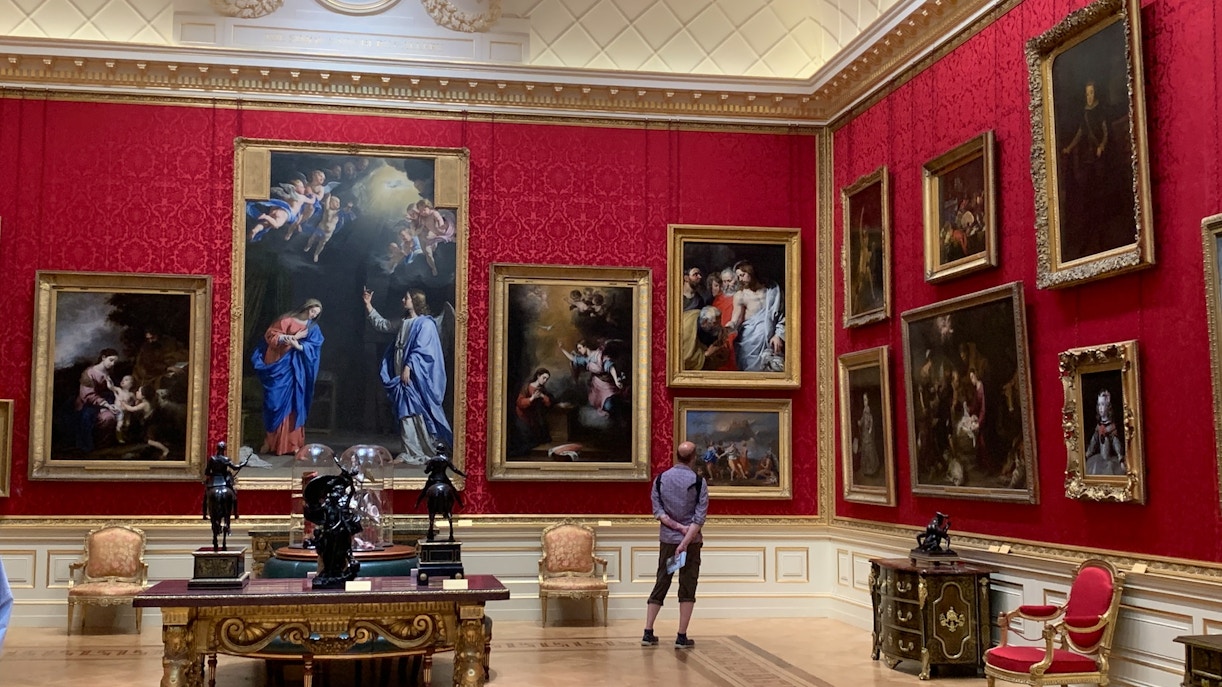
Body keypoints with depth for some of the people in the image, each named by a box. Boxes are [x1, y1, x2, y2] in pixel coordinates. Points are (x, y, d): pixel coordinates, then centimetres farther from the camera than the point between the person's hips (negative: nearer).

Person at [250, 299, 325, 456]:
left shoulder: (314, 329, 13)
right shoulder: (286, 320, 4)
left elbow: (314, 347, -1)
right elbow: (270, 334, 0)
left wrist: (298, 345, -20)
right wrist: (283, 338, -19)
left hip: (296, 370, 2)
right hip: (279, 365, -2)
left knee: (293, 404, 1)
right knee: (275, 401, -3)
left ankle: (291, 443, 2)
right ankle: (271, 441, 4)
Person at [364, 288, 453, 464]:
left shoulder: (425, 324, -8)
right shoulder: (403, 323, 17)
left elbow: (421, 350, -15)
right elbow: (381, 324, 26)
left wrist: (408, 367, -21)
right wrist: (368, 305, 21)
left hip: (416, 377, -8)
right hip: (402, 375, 8)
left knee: (417, 413, -7)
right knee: (406, 414, 5)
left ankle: (425, 451, -1)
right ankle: (411, 453, 7)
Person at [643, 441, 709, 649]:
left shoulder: (660, 479, 0)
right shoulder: (698, 482, -8)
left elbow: (657, 510, -5)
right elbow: (700, 517, -14)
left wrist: (678, 527, -8)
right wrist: (686, 541, -16)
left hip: (667, 539, 3)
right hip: (692, 541, -3)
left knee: (661, 584, 11)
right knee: (687, 589, 4)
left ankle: (648, 633, 9)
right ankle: (681, 637, 3)